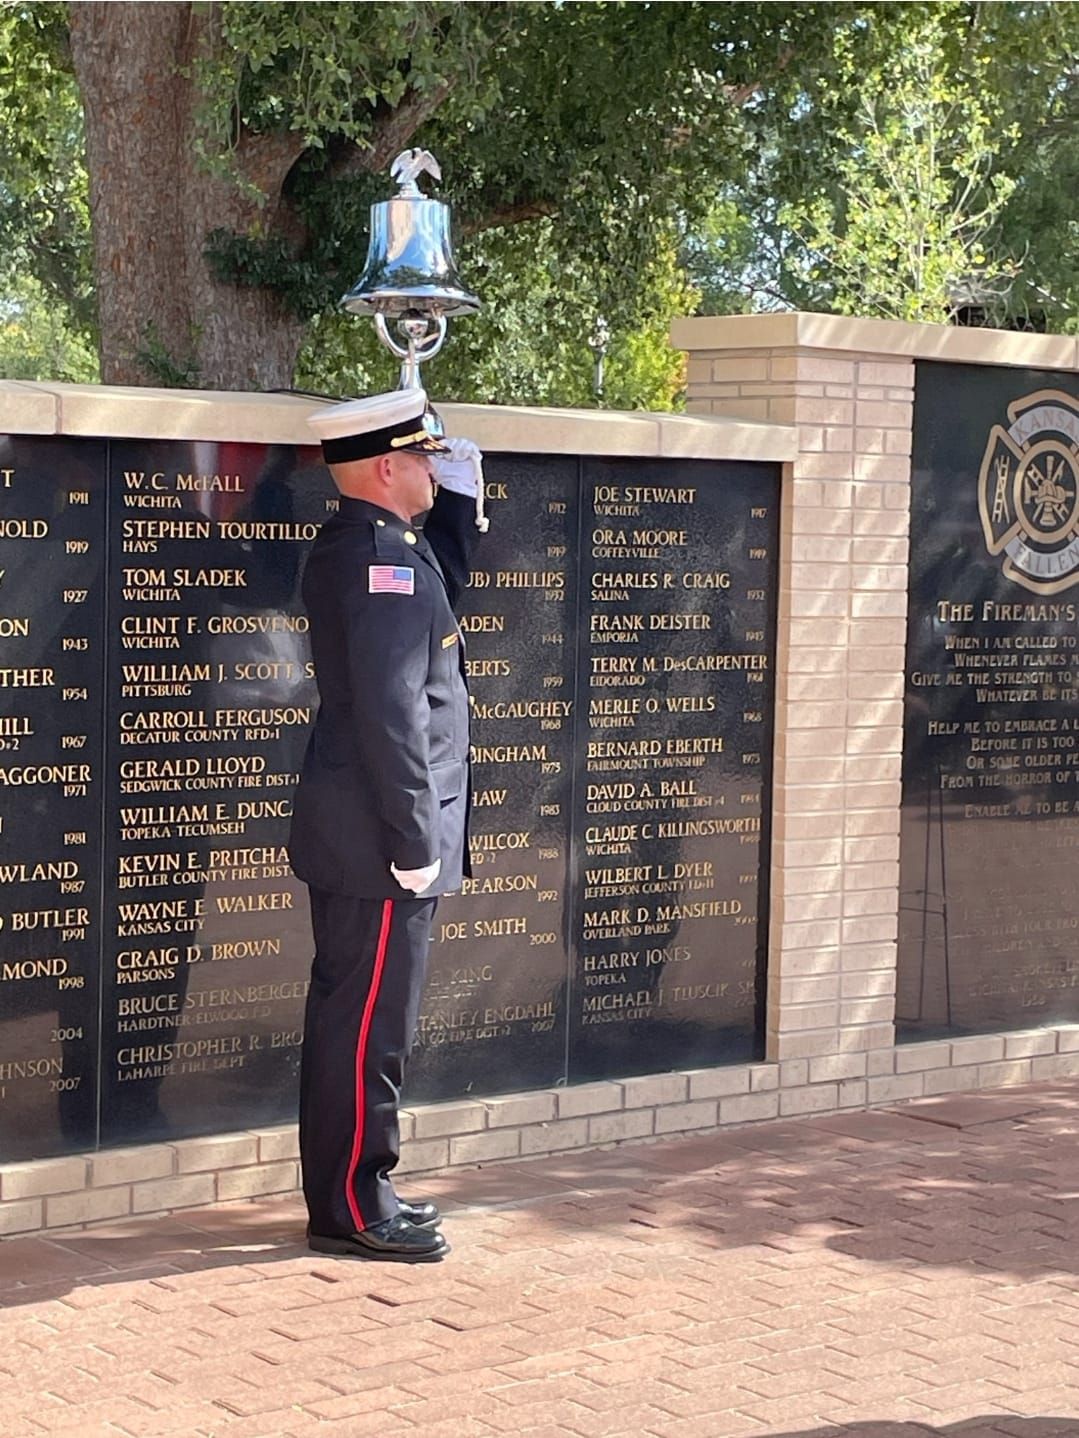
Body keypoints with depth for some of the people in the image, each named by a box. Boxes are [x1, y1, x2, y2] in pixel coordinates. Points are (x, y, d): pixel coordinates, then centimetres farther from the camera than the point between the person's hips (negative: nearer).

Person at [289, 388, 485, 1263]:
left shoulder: (355, 545, 12)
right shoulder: (382, 555, -18)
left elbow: (443, 591, 30)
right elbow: (392, 710, -23)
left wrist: (462, 501, 19)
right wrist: (416, 841, -21)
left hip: (354, 835, 10)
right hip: (380, 842, -10)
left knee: (352, 1017, 15)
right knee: (371, 1024, -2)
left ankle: (353, 1193, 25)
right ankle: (353, 1210, 6)